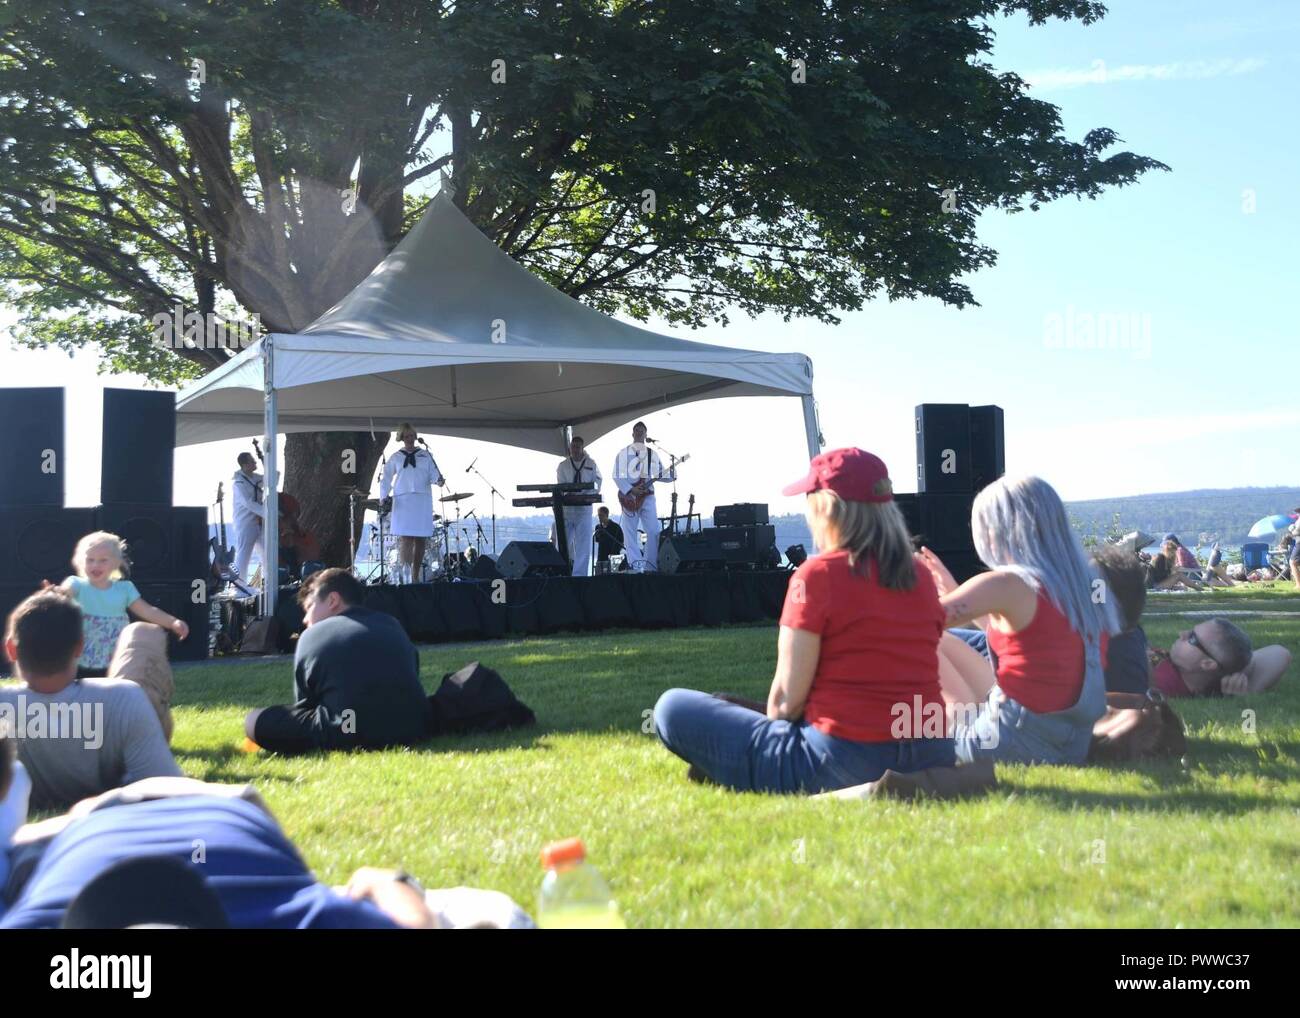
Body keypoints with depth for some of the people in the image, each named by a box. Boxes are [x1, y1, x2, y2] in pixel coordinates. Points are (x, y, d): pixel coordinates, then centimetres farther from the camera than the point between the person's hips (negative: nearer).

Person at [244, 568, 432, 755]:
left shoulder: (311, 637, 11)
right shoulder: (392, 625, 21)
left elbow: (304, 704, 16)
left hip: (347, 738, -6)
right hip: (411, 729, 6)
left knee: (257, 721, 9)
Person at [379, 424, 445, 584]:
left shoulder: (425, 455, 15)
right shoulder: (395, 458, 15)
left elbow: (433, 474, 5)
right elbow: (386, 479, 13)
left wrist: (439, 480, -17)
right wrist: (384, 496, -2)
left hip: (423, 501, 2)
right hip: (402, 502, -1)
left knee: (421, 539, 2)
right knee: (406, 537, -13)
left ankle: (415, 576, 11)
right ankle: (404, 575, -18)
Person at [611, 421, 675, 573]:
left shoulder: (652, 454, 16)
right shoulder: (624, 453, 5)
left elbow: (660, 475, 16)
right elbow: (617, 476, -2)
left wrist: (671, 476, -6)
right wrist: (630, 490, -14)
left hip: (648, 496, 3)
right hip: (629, 496, -2)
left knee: (653, 531, -7)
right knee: (630, 532, -5)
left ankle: (651, 566, -1)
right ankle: (636, 566, -4)